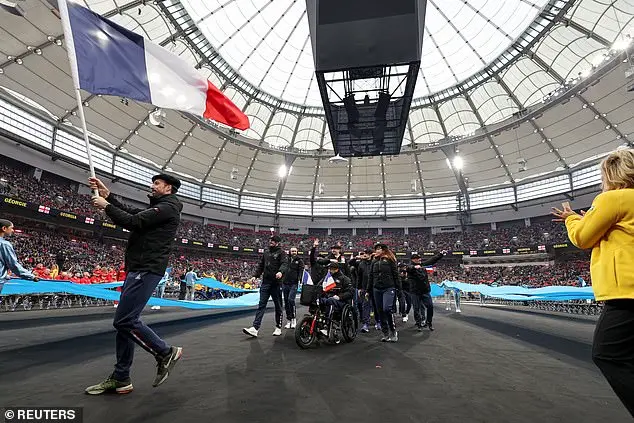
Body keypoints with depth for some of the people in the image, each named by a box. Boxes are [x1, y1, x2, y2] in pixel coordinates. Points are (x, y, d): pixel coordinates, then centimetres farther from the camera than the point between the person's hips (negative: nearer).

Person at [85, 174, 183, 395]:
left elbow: (133, 222, -16)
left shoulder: (168, 207, -9)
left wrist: (106, 206, -5)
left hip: (147, 270, -10)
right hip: (138, 269, 10)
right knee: (125, 321, 10)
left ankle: (166, 353, 4)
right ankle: (121, 379, 19)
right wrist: (107, 194, 14)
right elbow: (129, 211, 21)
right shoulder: (157, 208, 23)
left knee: (125, 321, -11)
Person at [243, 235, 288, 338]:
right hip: (265, 282, 5)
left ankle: (278, 328, 20)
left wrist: (281, 272, -36)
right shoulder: (266, 253, 17)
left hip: (276, 283, -5)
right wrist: (255, 275, 10)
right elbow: (261, 266, 22)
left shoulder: (281, 252, -2)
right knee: (261, 305, 1)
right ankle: (255, 328, -1)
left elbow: (285, 264, -17)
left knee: (278, 306, 7)